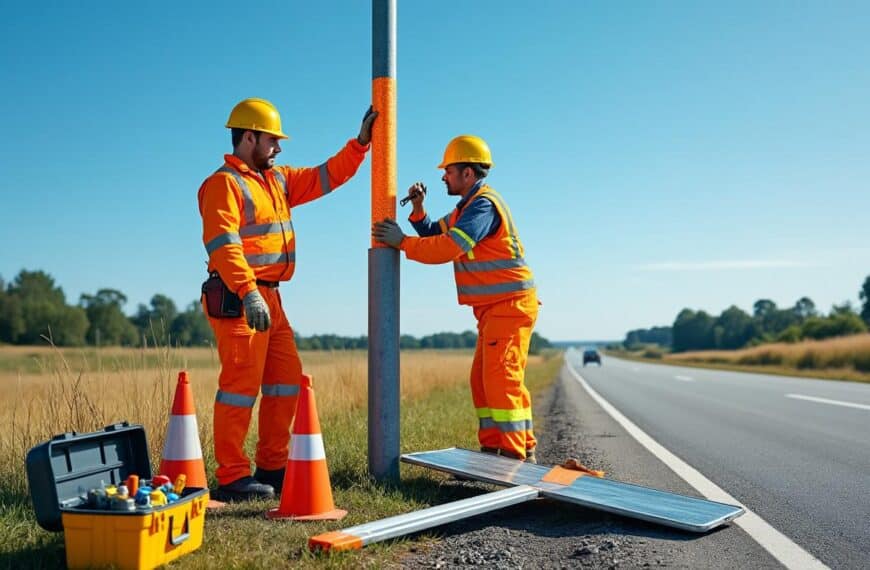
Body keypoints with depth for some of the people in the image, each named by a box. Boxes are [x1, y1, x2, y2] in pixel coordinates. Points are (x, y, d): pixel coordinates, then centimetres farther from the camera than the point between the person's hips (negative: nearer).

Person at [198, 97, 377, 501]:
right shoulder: (224, 183, -7)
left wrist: (360, 143, 19)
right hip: (238, 299, -10)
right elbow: (222, 243, -20)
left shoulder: (278, 180, 20)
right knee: (242, 384, -9)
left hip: (269, 298, 10)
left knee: (287, 380, 11)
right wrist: (248, 292, -31)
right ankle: (232, 478, -2)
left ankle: (272, 468, 21)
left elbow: (325, 177, 26)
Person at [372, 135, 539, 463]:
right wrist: (418, 209, 5)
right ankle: (493, 447, 16)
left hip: (510, 304, -10)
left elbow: (447, 248, -26)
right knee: (483, 379, 11)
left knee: (501, 379, -12)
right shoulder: (468, 206, 18)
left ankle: (516, 455, -8)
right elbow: (434, 234, 20)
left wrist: (401, 242, -18)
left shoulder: (483, 205, -16)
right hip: (494, 308, 11)